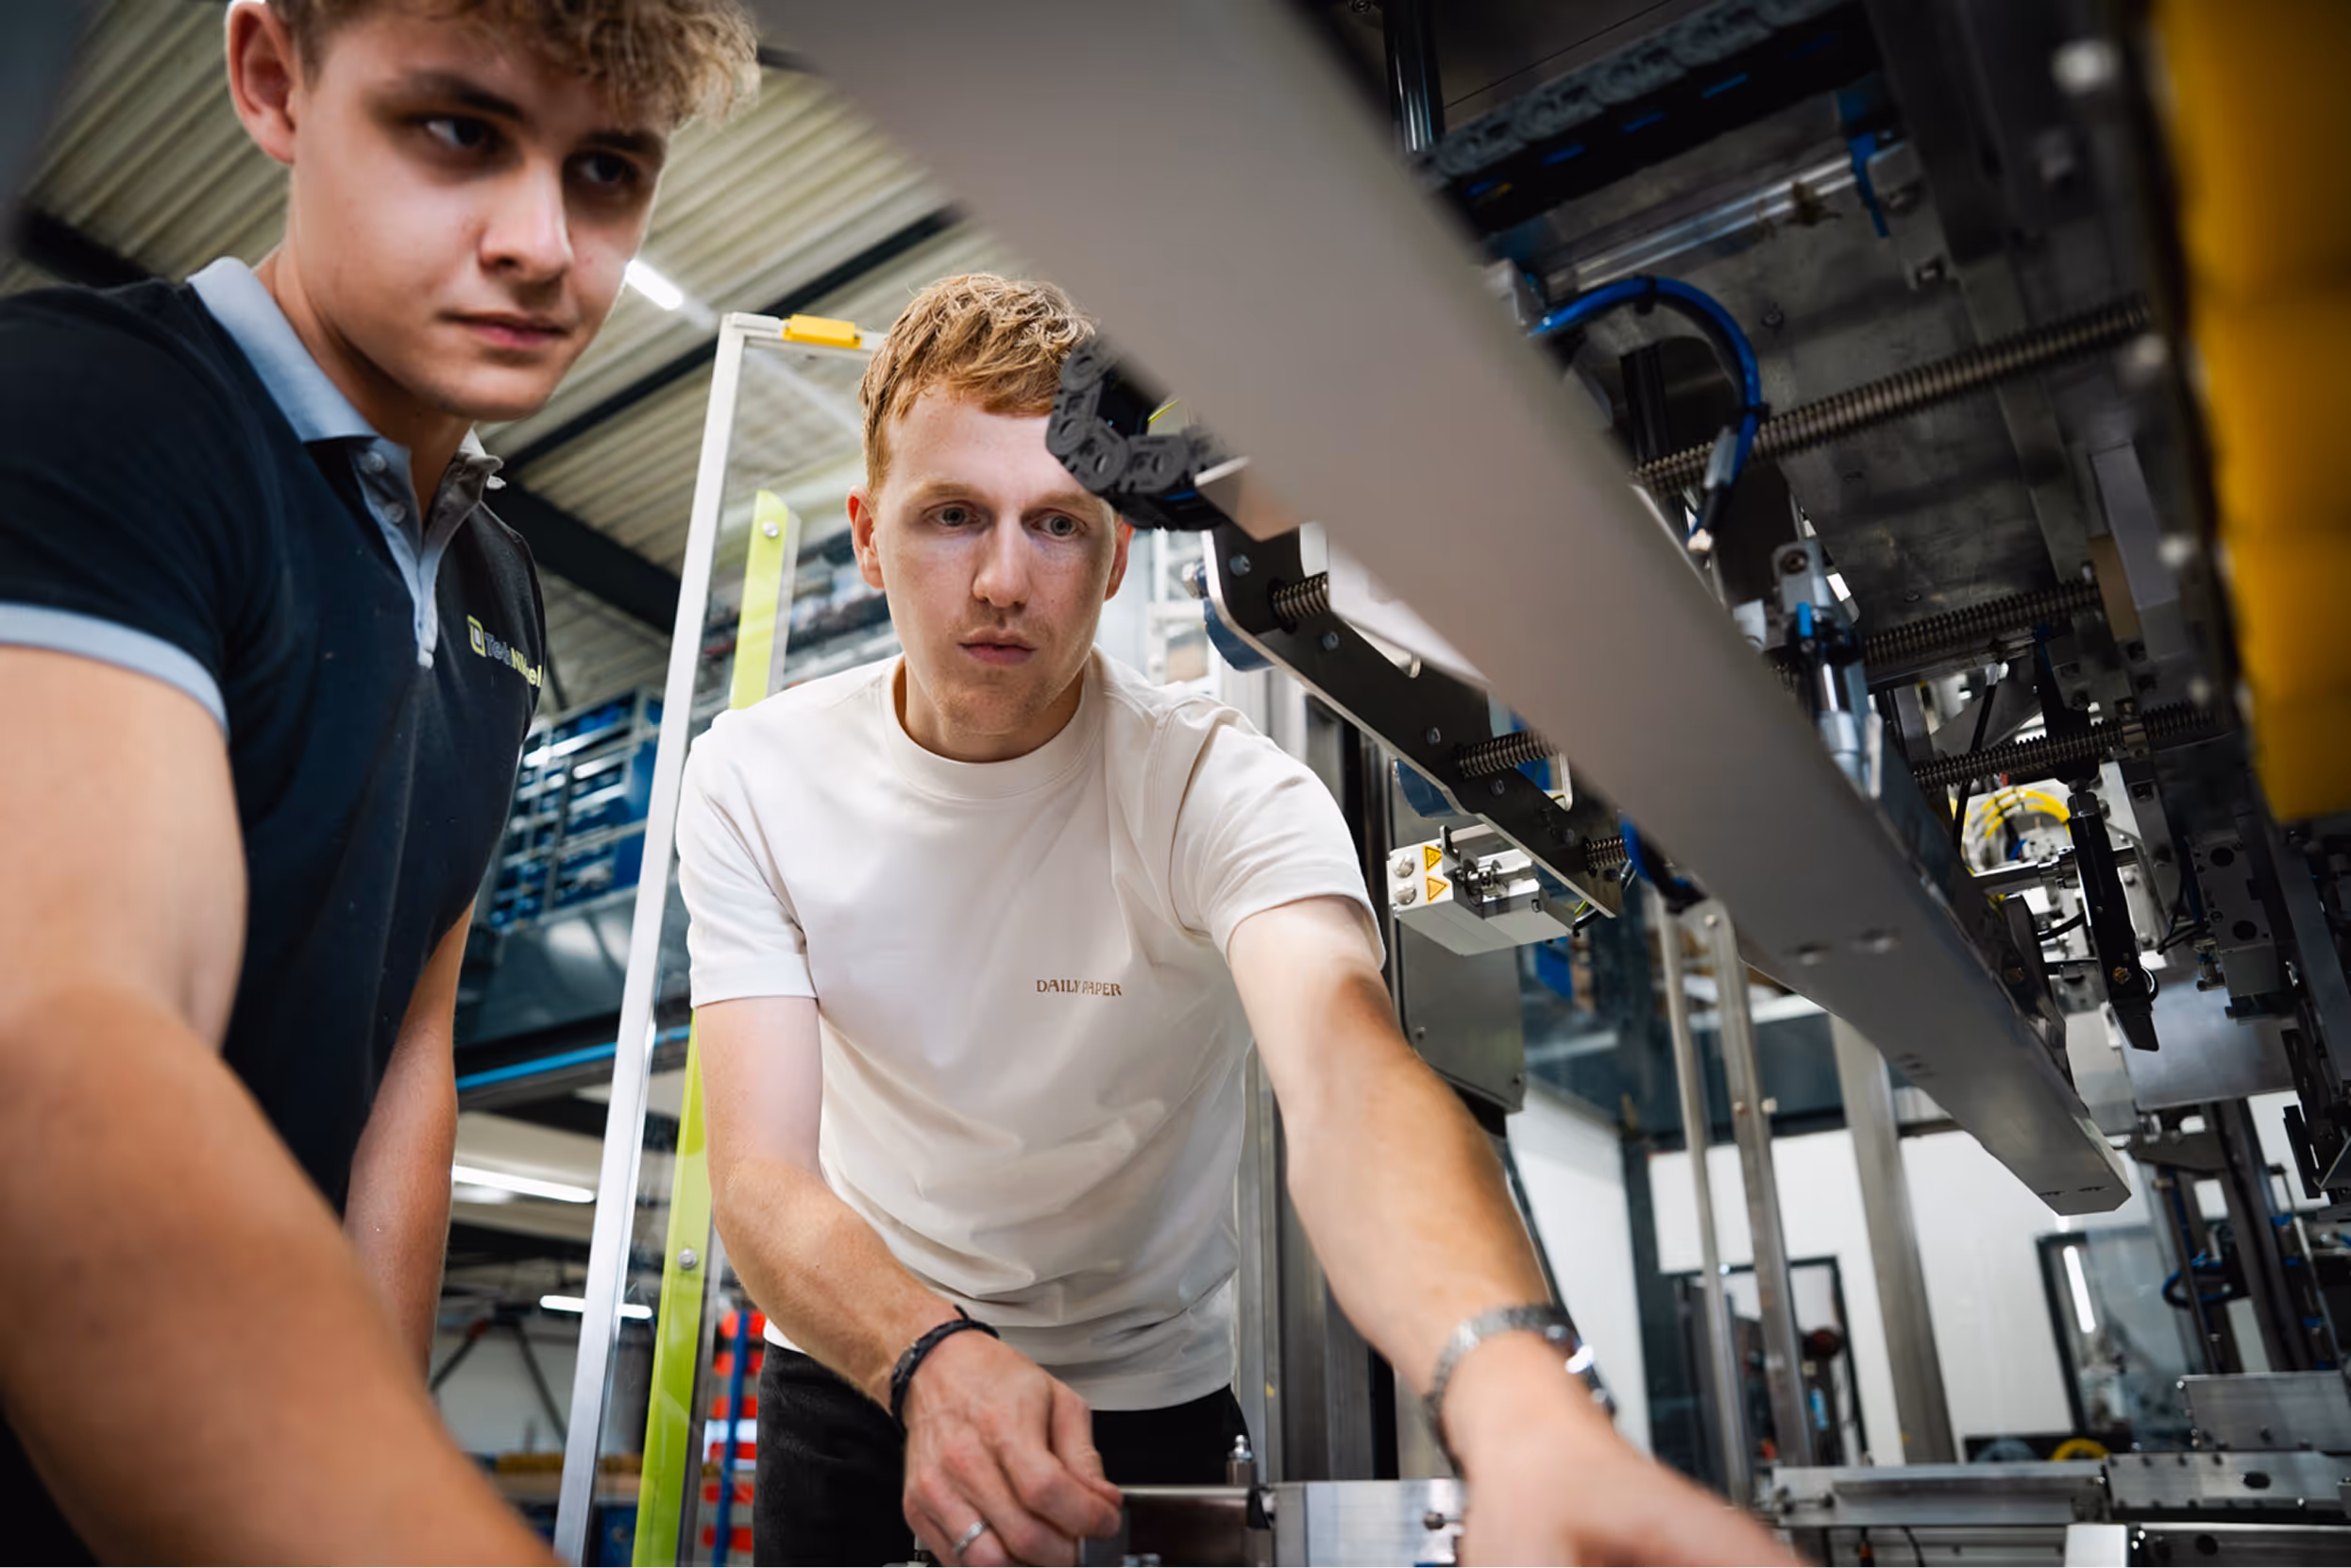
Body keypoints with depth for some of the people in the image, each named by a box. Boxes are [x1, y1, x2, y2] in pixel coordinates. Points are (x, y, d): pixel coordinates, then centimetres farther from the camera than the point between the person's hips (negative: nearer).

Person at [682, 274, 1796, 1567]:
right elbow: (760, 1172, -20)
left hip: (1144, 1400, -1)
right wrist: (932, 1357, -39)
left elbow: (1342, 1068, -42)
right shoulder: (756, 777, -14)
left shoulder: (1220, 788, -24)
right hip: (854, 1373, 2)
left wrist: (1518, 1405, -61)